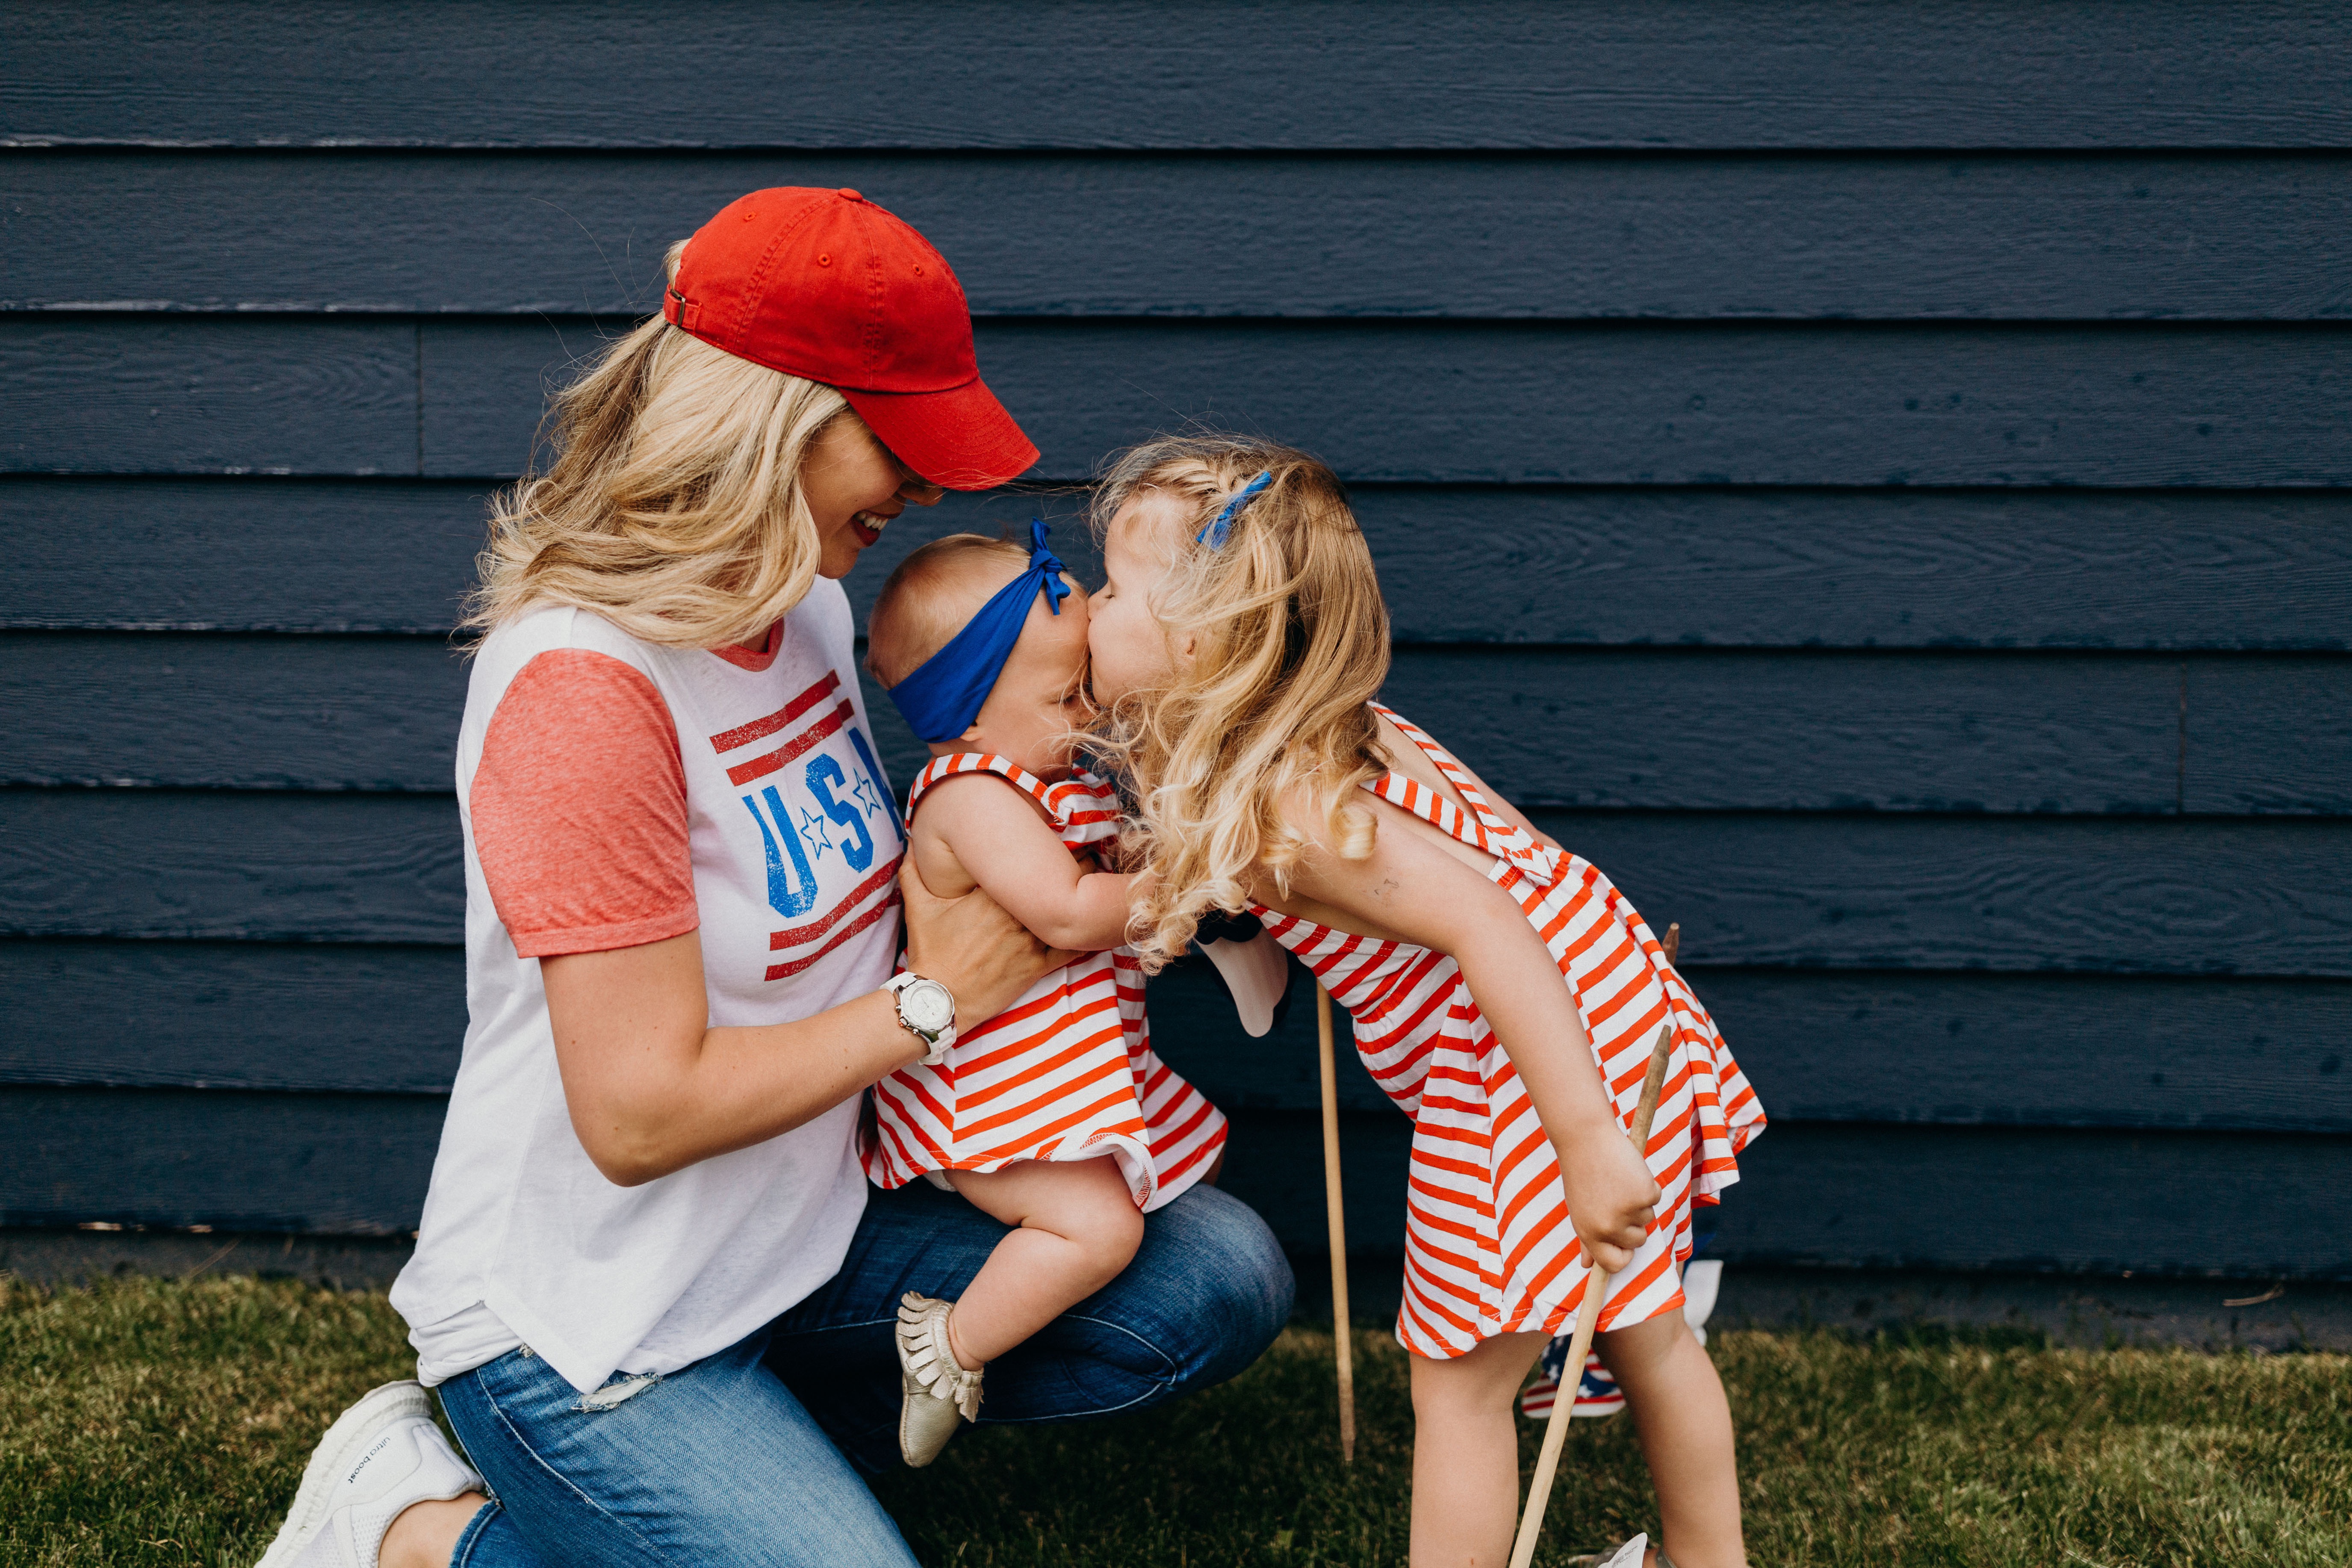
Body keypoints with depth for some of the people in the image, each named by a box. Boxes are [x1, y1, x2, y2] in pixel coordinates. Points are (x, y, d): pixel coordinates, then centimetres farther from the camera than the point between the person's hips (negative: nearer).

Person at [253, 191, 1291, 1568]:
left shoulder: (804, 601, 2)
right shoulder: (584, 687, -25)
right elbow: (639, 1113, -25)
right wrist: (935, 998, -15)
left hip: (803, 1240, 8)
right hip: (587, 1330, -8)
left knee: (1225, 1274, -1)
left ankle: (758, 1441, 6)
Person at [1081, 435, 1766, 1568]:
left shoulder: (1282, 810, -22)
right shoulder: (1322, 733, 7)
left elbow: (1486, 924, -31)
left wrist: (1586, 1145, -33)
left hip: (1533, 1073, -10)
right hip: (1618, 1014, 10)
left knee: (1460, 1386, 5)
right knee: (1644, 1331, 25)